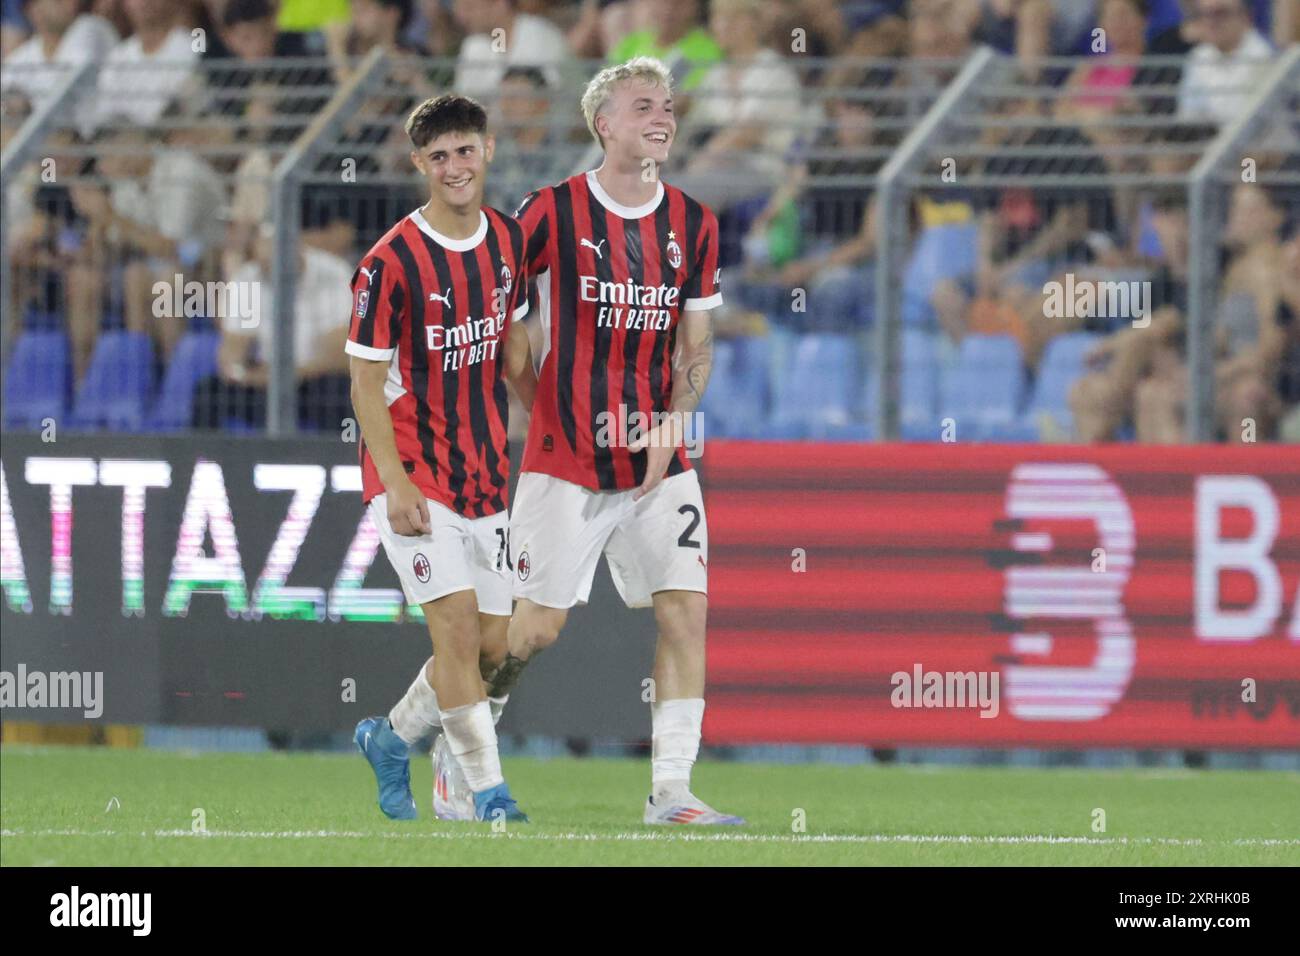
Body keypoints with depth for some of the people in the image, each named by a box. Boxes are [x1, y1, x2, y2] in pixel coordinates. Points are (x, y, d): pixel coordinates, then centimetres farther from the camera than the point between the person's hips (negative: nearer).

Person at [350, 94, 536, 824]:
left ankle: (392, 737, 28)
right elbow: (367, 385, -11)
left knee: (494, 643, 5)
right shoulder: (391, 263, -14)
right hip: (413, 472, -6)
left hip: (485, 474, 6)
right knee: (458, 623, -16)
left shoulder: (508, 241, 4)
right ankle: (487, 790, -9)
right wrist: (397, 486, -19)